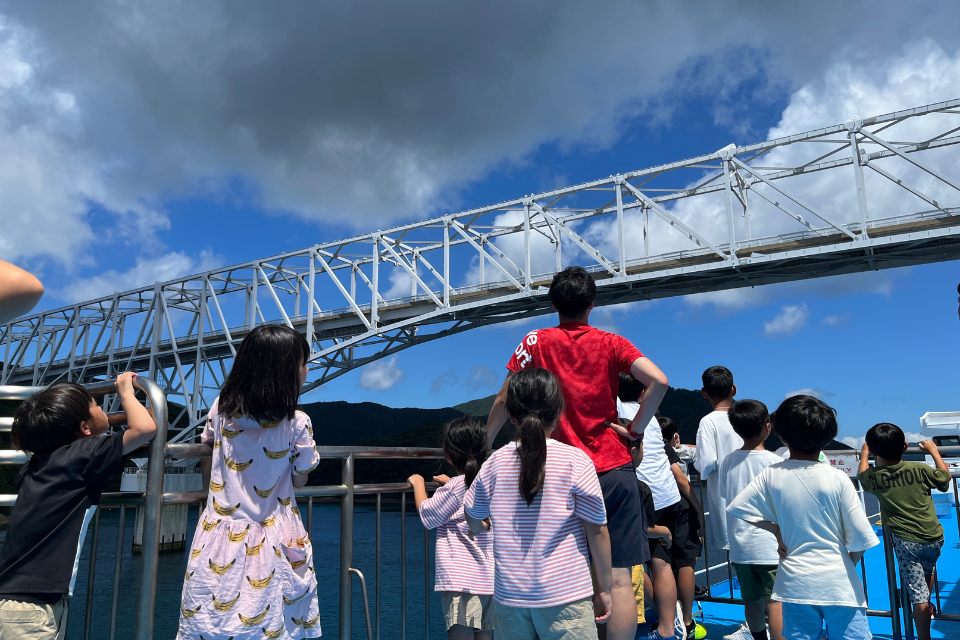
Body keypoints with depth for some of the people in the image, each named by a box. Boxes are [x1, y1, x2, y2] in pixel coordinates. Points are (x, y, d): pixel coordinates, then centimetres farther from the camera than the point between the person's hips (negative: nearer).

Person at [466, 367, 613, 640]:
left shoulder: (494, 464, -1)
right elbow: (597, 531, -6)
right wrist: (604, 588, 5)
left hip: (509, 597, 3)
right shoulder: (576, 461, -9)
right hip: (565, 596, -3)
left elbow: (475, 523, 11)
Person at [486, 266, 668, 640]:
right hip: (614, 468, 0)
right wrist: (636, 428, 1)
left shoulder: (536, 342, 3)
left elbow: (503, 402, 3)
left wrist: (484, 445, 16)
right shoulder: (610, 343, 4)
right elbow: (658, 381, -10)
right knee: (619, 577, 1)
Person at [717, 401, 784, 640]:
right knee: (776, 602, -3)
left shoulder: (727, 463, 2)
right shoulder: (775, 463, -12)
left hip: (740, 546, 5)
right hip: (770, 545, -5)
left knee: (752, 601, 15)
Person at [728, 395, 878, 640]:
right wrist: (850, 563, 11)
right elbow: (860, 536, -8)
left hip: (795, 583, 2)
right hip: (838, 584, -1)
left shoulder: (772, 475, -7)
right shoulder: (837, 478, -10)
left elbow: (740, 507, -2)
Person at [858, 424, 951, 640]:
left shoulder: (873, 477, -7)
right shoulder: (919, 469, -7)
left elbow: (862, 475, 17)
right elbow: (945, 478, 10)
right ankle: (927, 607, 45)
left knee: (918, 594, 3)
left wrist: (864, 452, 33)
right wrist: (933, 451, 21)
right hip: (934, 538, 3)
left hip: (905, 542, -2)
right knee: (928, 570, 33)